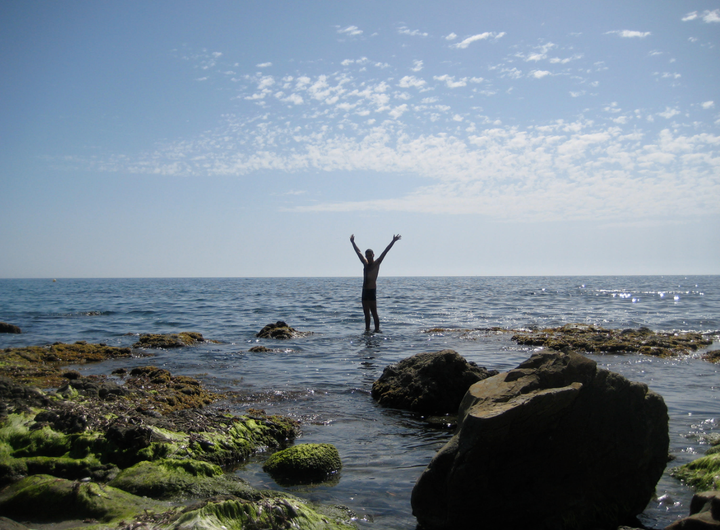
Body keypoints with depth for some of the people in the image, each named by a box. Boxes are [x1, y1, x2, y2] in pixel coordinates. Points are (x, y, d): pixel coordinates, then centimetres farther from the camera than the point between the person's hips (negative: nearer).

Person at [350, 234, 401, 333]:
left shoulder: (376, 263, 0)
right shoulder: (365, 264, 15)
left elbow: (385, 252, -6)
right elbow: (358, 252, 25)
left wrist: (393, 242, -11)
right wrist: (353, 242, 32)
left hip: (372, 291, -6)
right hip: (365, 290, 6)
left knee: (374, 312, -6)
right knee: (366, 313, 8)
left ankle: (377, 329, -5)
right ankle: (367, 329, 12)